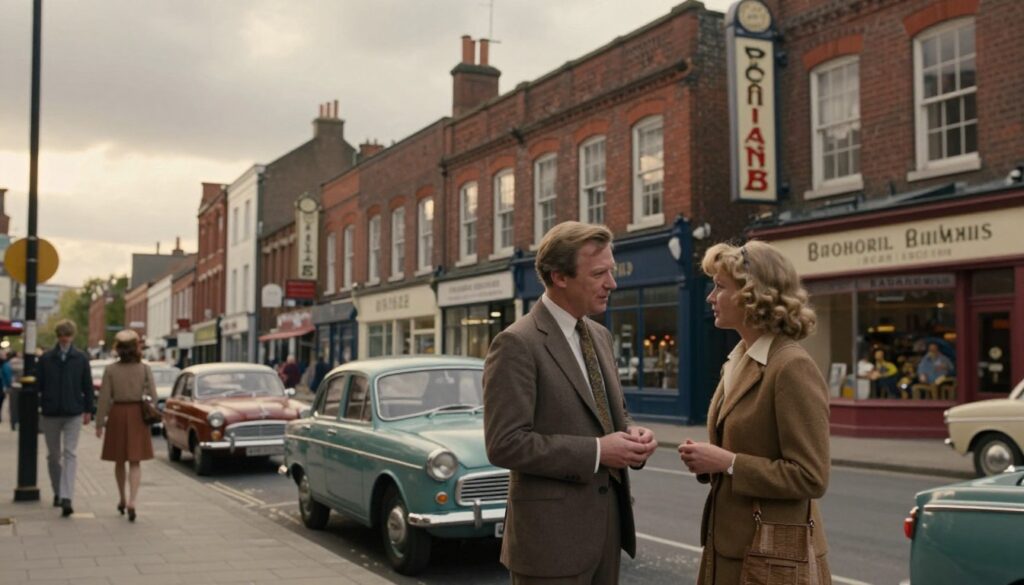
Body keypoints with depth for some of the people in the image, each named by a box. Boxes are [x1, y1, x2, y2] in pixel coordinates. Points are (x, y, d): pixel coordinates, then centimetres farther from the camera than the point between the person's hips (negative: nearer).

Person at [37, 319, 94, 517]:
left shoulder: (81, 358, 1)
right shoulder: (45, 358, 1)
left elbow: (88, 386, 5)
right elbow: (38, 385, 3)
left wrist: (88, 410, 4)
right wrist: (36, 409, -1)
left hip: (74, 413, -2)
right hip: (50, 413, 2)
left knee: (70, 454, -9)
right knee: (53, 455, 12)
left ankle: (66, 498, -15)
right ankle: (58, 493, 28)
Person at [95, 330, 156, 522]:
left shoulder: (110, 370, -5)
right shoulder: (145, 369, -4)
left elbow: (104, 399, -4)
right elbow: (153, 396, -4)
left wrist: (99, 424, 2)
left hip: (117, 414, 1)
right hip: (137, 415, -1)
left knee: (119, 460, 17)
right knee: (135, 462, 1)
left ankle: (123, 500, 31)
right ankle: (132, 502, -17)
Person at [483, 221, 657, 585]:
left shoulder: (600, 336, 11)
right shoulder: (517, 344, -14)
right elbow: (505, 444, -20)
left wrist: (630, 434, -2)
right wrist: (595, 451, -20)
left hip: (607, 524, 8)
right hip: (551, 534, -7)